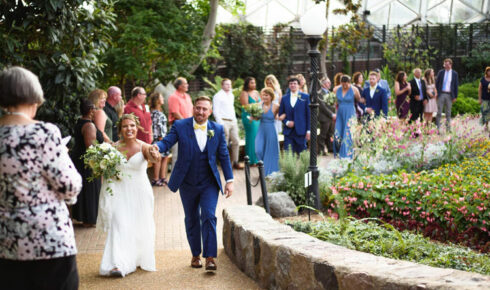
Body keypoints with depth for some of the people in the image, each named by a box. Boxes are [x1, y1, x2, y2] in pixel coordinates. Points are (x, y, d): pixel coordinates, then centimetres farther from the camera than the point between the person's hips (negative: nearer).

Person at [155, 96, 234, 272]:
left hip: (209, 183, 0)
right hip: (188, 183, 1)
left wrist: (229, 180, 3)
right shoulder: (180, 126, -3)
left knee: (209, 216, -14)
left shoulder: (218, 129, 2)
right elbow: (166, 142, -14)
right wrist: (156, 147, -38)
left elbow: (224, 156, 5)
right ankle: (195, 255, 26)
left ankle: (210, 257, -12)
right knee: (192, 220, 12)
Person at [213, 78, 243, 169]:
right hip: (224, 122, -7)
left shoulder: (231, 95, 18)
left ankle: (235, 162, 10)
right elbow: (215, 111, -9)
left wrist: (235, 121, 16)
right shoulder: (218, 96, -5)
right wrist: (221, 124, -15)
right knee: (224, 144, -5)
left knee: (236, 141, 4)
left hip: (232, 121, 7)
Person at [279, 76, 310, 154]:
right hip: (288, 132, 2)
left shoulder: (305, 97, 3)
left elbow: (308, 114, 1)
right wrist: (286, 122, -6)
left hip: (301, 131, -2)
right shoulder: (284, 98, 11)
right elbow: (281, 114, 14)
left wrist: (308, 130, -4)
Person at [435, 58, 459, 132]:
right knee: (439, 111, -2)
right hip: (441, 94, 0)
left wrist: (455, 96, 1)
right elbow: (436, 83, 7)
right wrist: (436, 93, -1)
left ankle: (448, 128, 10)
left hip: (449, 95, 0)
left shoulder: (454, 74, 4)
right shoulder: (441, 72, 5)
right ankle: (437, 127, 2)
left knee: (448, 112, 6)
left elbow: (456, 85, 5)